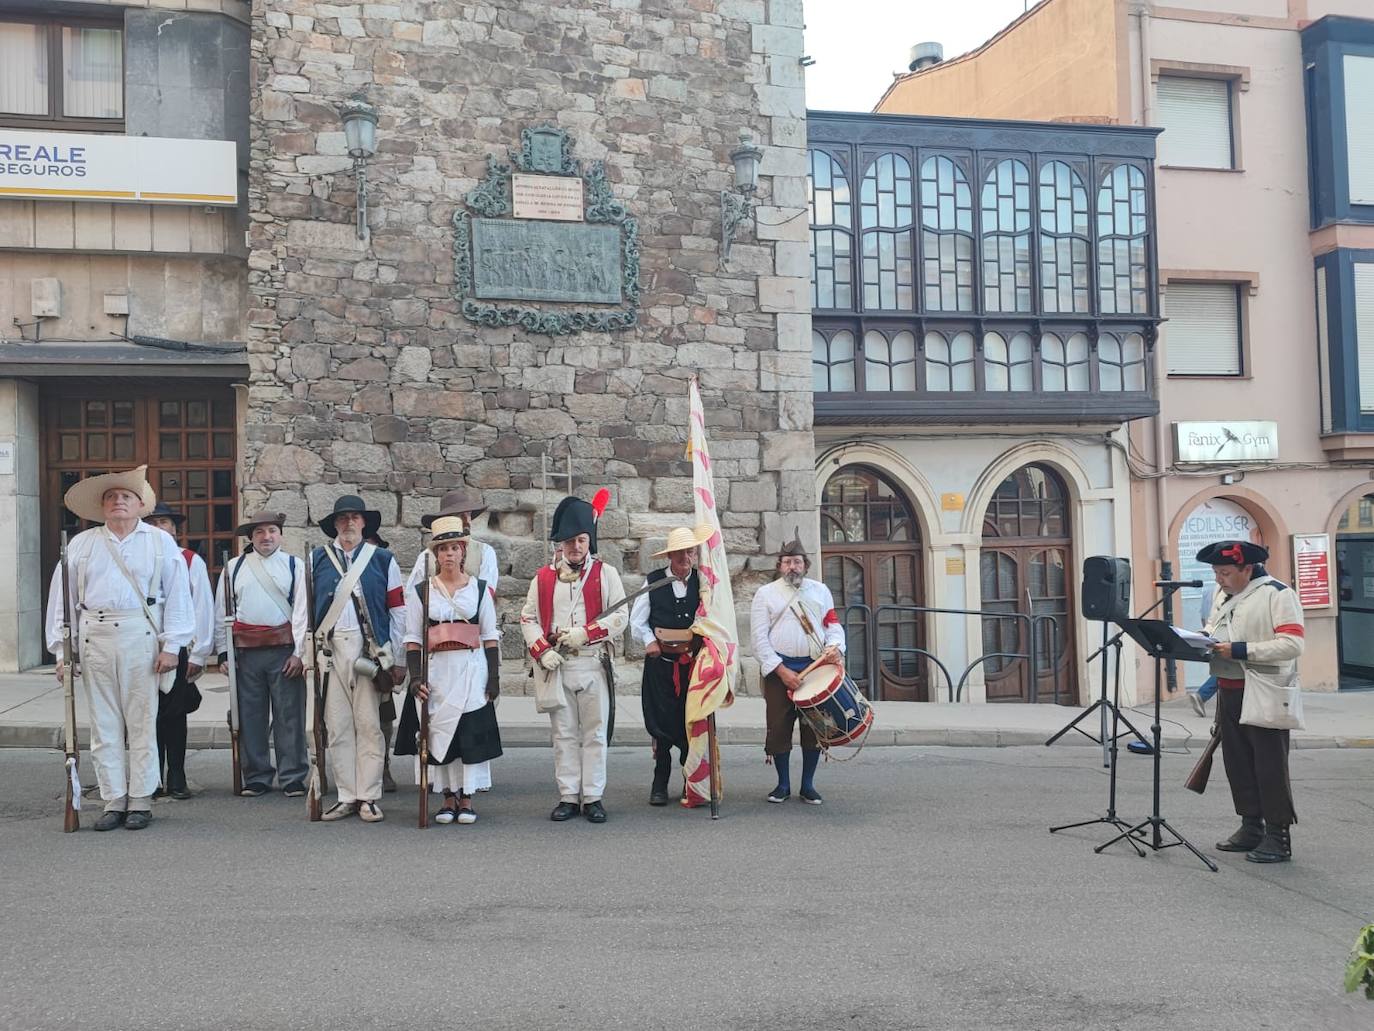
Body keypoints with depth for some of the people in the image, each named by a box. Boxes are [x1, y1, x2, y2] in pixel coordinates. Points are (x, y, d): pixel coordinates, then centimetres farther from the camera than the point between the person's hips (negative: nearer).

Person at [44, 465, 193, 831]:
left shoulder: (160, 541, 7)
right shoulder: (81, 544, 13)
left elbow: (177, 595, 2)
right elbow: (62, 598, 12)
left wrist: (171, 645, -5)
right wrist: (63, 650, 6)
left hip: (141, 636, -2)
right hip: (94, 637, 2)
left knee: (142, 722, 0)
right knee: (104, 724, 5)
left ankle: (140, 801, 8)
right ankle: (113, 802, 13)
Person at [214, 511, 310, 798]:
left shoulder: (295, 566, 5)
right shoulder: (233, 568, 10)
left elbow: (302, 611, 0)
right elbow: (221, 612, 11)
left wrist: (299, 653, -6)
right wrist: (223, 652, 4)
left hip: (285, 649, -2)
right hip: (246, 652, 2)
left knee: (289, 716, 0)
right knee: (250, 716, 6)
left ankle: (293, 778, 8)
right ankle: (256, 778, 17)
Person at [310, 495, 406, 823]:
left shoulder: (382, 559, 8)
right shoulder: (317, 559, 12)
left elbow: (398, 609, 6)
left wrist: (397, 659, 2)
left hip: (369, 649, -1)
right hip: (330, 649, 2)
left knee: (369, 724, -1)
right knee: (337, 725, 2)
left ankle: (369, 797, 5)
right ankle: (347, 796, 10)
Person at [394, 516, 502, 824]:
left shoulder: (479, 589, 5)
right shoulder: (420, 591, 4)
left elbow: (490, 637, 6)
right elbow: (413, 639, 3)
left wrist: (494, 677, 0)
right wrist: (415, 677, -7)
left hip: (472, 669, 0)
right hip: (437, 671, 0)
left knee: (471, 732, -1)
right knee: (439, 732, 3)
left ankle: (466, 799, 9)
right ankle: (448, 799, 14)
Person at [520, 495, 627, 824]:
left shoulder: (606, 574, 4)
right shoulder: (544, 578, 9)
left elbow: (620, 617, -2)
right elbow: (528, 618, 8)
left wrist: (586, 633, -14)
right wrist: (542, 651, -7)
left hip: (594, 664, -1)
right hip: (556, 665, 2)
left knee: (595, 733, 2)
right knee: (564, 734, 7)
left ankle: (593, 798, 10)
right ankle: (569, 797, 14)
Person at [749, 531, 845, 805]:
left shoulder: (820, 591, 12)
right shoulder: (766, 593, 3)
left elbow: (833, 625, 10)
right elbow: (760, 638, -3)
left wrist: (835, 646, -13)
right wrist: (782, 671, -12)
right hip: (779, 670, -2)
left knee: (814, 727, 3)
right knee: (778, 728, 0)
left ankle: (808, 785, 16)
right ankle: (783, 784, 15)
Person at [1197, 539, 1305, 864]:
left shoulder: (1278, 594, -12)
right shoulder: (1223, 593, 12)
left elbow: (1292, 645, -20)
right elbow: (1213, 626, 27)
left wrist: (1241, 651, -23)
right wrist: (1204, 636, 3)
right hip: (1229, 691, 8)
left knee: (1269, 766, -3)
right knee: (1237, 762, 13)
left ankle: (1278, 837, 5)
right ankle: (1251, 827, 24)